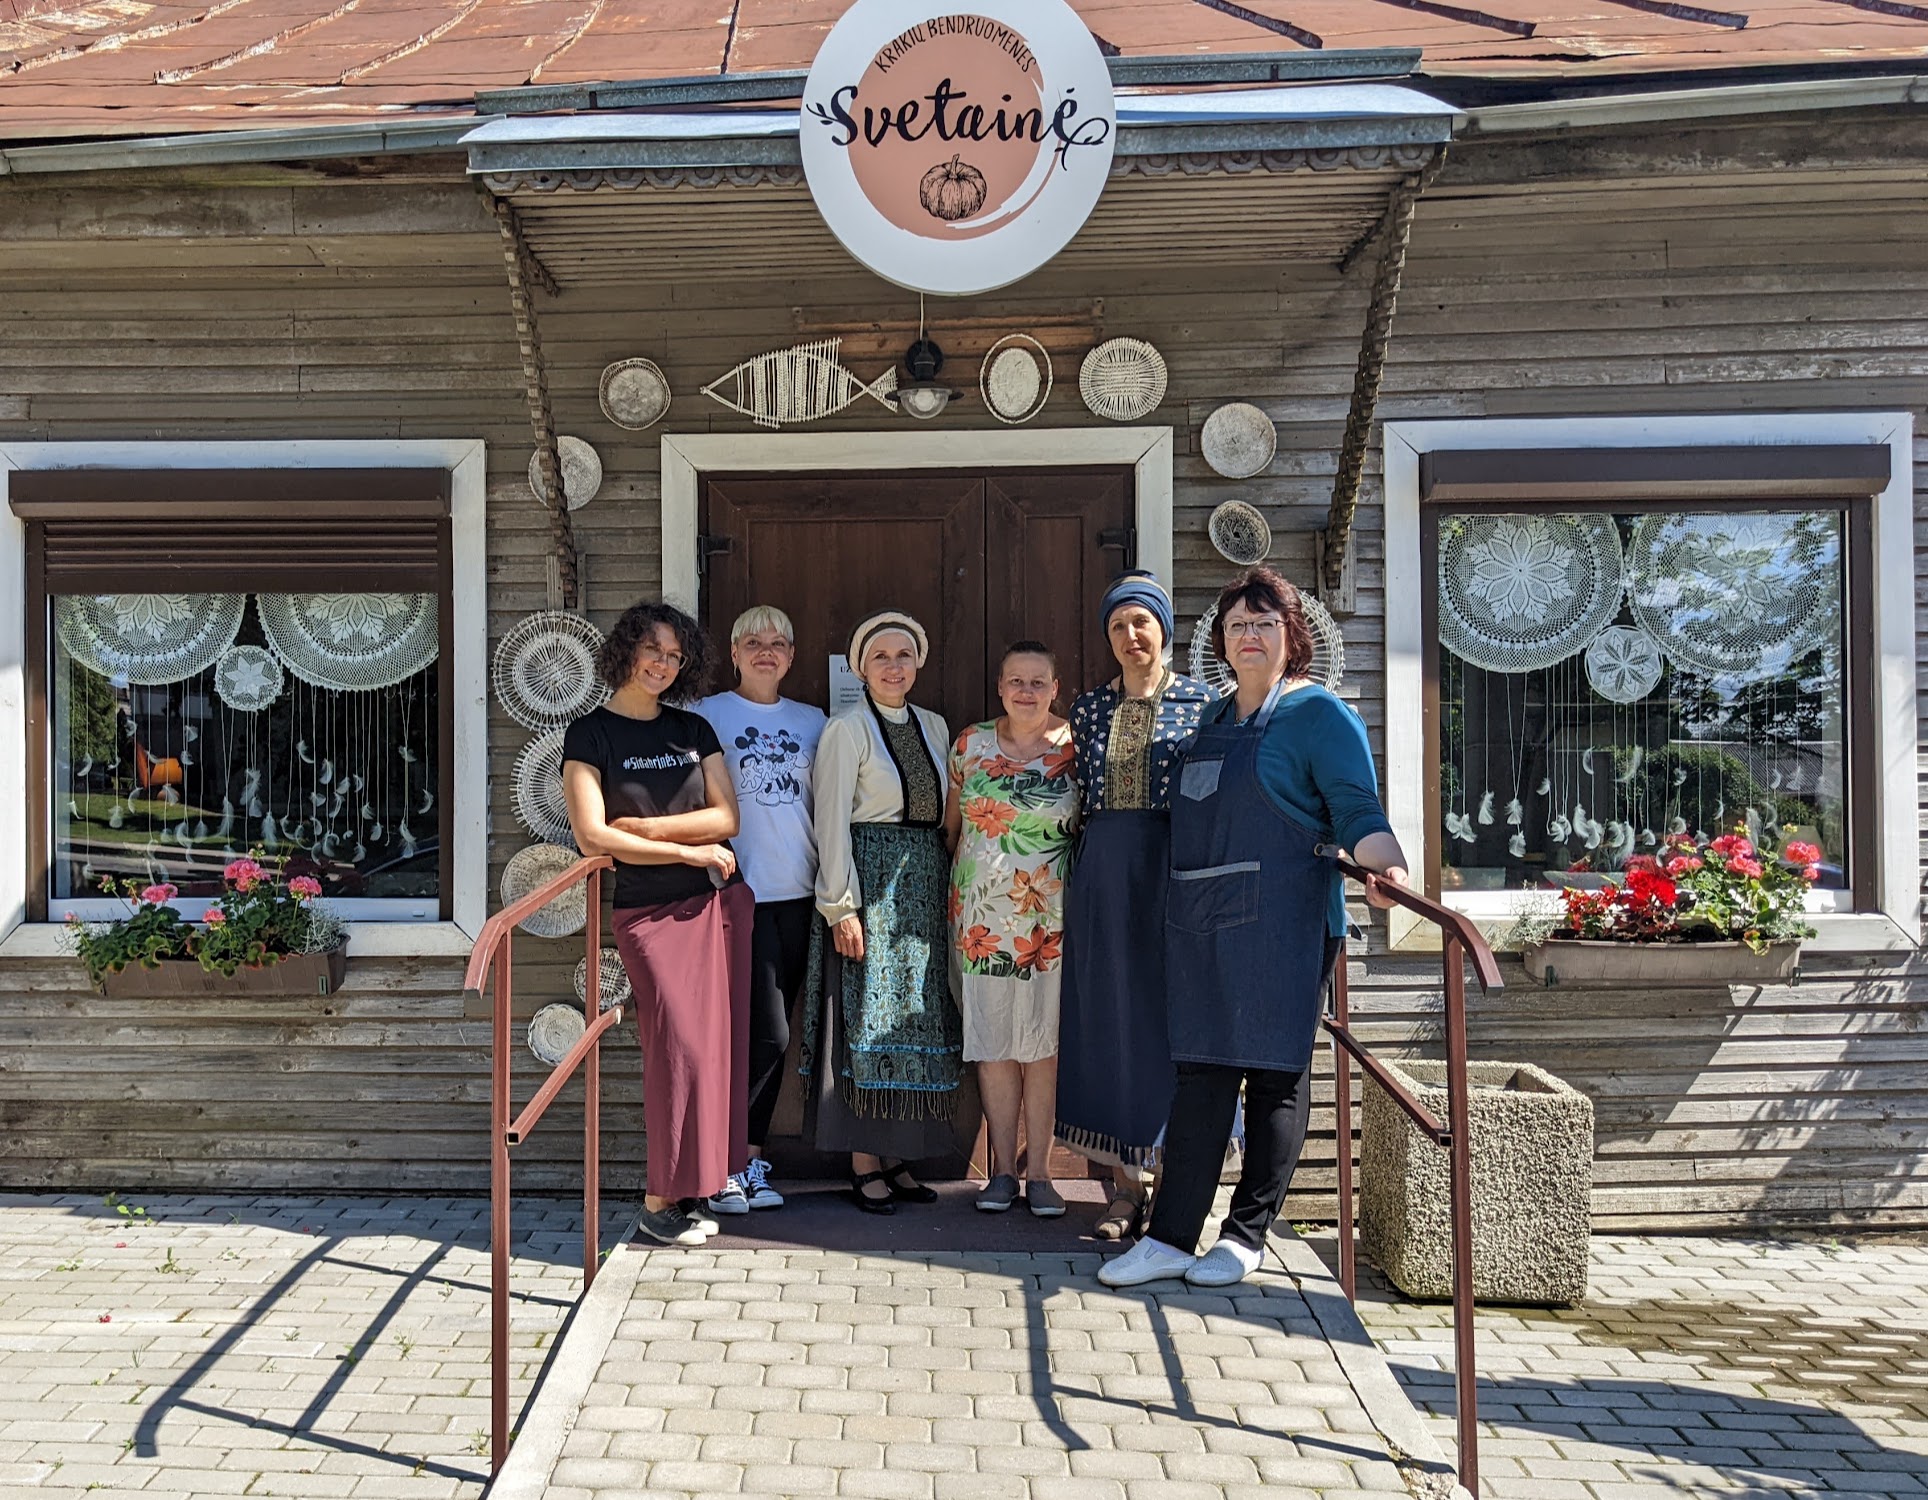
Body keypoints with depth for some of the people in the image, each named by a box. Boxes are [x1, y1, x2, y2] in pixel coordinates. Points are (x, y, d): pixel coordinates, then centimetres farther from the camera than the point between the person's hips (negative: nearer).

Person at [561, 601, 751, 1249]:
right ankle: (660, 1201, 3)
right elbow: (593, 838, -12)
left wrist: (644, 827, -9)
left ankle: (697, 1182, 14)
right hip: (652, 912, -5)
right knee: (682, 1048, -9)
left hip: (724, 902, 5)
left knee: (721, 1045, 3)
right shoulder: (591, 734, -2)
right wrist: (693, 851, -10)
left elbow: (726, 818, 3)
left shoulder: (693, 729, 11)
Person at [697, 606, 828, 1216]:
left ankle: (748, 1156, 19)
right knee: (767, 1033, -10)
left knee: (774, 1034, 8)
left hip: (798, 892, 5)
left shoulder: (811, 721, 14)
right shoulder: (709, 715, 1)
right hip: (738, 890, -5)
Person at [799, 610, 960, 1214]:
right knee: (864, 1021, -3)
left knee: (913, 1022, 8)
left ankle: (897, 1159, 16)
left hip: (923, 889, 6)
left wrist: (947, 888, 9)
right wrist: (840, 907, -14)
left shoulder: (933, 727, 13)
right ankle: (864, 1165, 5)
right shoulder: (847, 730, -5)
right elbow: (832, 823, -9)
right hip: (867, 883, -6)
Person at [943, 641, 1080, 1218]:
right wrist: (954, 888, 10)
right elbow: (951, 825, 13)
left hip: (1051, 917, -1)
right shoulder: (970, 744, 7)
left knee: (1043, 1042, 1)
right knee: (992, 1043, 5)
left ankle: (1039, 1172, 10)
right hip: (981, 916, 2)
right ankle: (1002, 1169, 15)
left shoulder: (1074, 749, 1)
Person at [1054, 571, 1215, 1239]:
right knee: (1108, 1020, 3)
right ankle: (1125, 1185, 10)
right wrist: (1080, 874, 6)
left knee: (1174, 1014, 0)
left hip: (1176, 868, -3)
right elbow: (1082, 797, 13)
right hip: (1102, 875, 3)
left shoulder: (1203, 702, 3)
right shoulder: (1089, 707, 11)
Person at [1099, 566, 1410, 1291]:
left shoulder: (1318, 714, -2)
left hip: (1281, 918, -6)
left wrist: (1388, 865, -28)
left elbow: (1358, 811, -9)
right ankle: (1171, 1236, 10)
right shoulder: (1215, 717, 18)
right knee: (1200, 1070, 6)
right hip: (1198, 919, 7)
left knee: (1275, 1074, 2)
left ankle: (1246, 1234, 13)